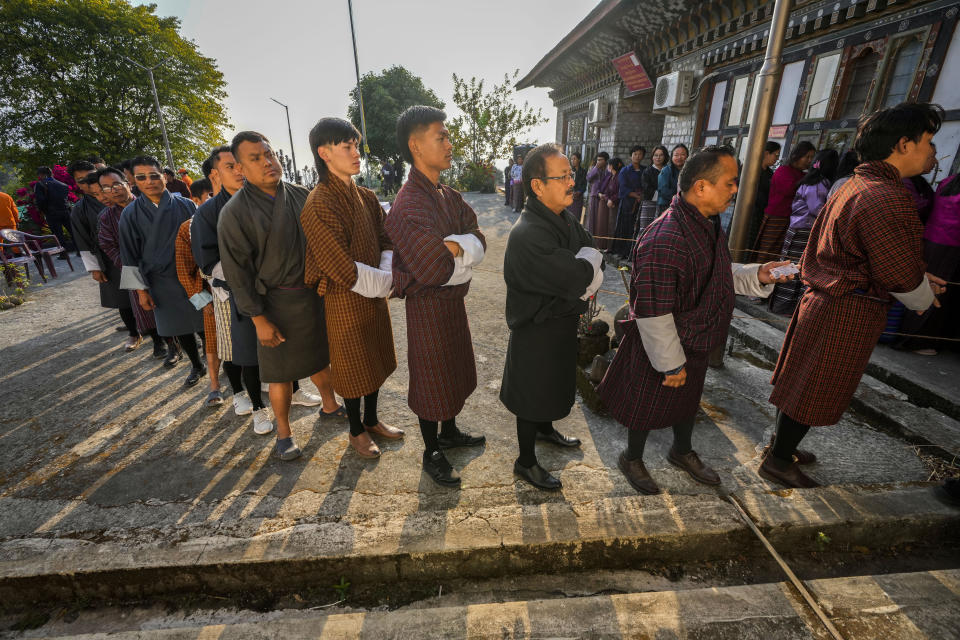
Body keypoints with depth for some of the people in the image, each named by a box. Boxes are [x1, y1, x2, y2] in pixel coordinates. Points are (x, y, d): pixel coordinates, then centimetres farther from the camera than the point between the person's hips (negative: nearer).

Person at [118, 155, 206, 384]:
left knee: (204, 321, 3)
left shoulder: (186, 205, -2)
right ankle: (197, 366, 27)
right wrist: (140, 289, 0)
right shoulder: (130, 214, 0)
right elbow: (130, 255, 3)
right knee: (179, 326, 9)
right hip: (161, 282, 1)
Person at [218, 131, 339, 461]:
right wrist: (258, 319, -13)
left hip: (315, 293, 4)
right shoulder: (234, 212, -11)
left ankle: (330, 405, 43)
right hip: (277, 302, -4)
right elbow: (236, 271, -11)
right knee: (281, 372, 8)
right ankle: (284, 432, 28)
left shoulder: (301, 196, 3)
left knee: (319, 356, 20)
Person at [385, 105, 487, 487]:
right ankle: (431, 454, 32)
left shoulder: (448, 196, 6)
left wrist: (456, 247, -23)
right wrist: (465, 257, -11)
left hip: (452, 299, 9)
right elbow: (437, 270, -30)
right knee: (432, 380, 9)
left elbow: (479, 241, -3)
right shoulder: (408, 207, -24)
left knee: (454, 371, 22)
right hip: (428, 306, -9)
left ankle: (449, 433, 46)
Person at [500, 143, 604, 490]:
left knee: (552, 386, 28)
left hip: (563, 323, 9)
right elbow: (578, 277, -33)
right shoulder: (528, 235, -29)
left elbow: (596, 262, 7)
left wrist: (582, 282, -13)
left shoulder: (564, 219, 2)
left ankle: (545, 429, 55)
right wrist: (588, 259, -12)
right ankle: (526, 462, 32)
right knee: (532, 397, 9)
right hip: (537, 331, -9)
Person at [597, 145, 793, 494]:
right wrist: (671, 362, -22)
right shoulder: (665, 240, -32)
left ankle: (683, 451, 54)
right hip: (665, 348, -9)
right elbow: (652, 312, -30)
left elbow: (720, 275, 16)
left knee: (688, 398, 28)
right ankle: (632, 459, 40)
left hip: (697, 342, 9)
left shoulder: (707, 224, 2)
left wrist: (757, 275, -2)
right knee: (648, 406, 13)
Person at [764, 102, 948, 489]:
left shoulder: (855, 186, 10)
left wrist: (918, 277, 16)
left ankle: (782, 446, 37)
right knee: (814, 392, 4)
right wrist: (925, 297, 4)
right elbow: (903, 279, -18)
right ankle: (778, 463, 20)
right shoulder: (886, 197, -22)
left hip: (823, 299, 10)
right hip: (850, 312, -10)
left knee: (801, 382, 20)